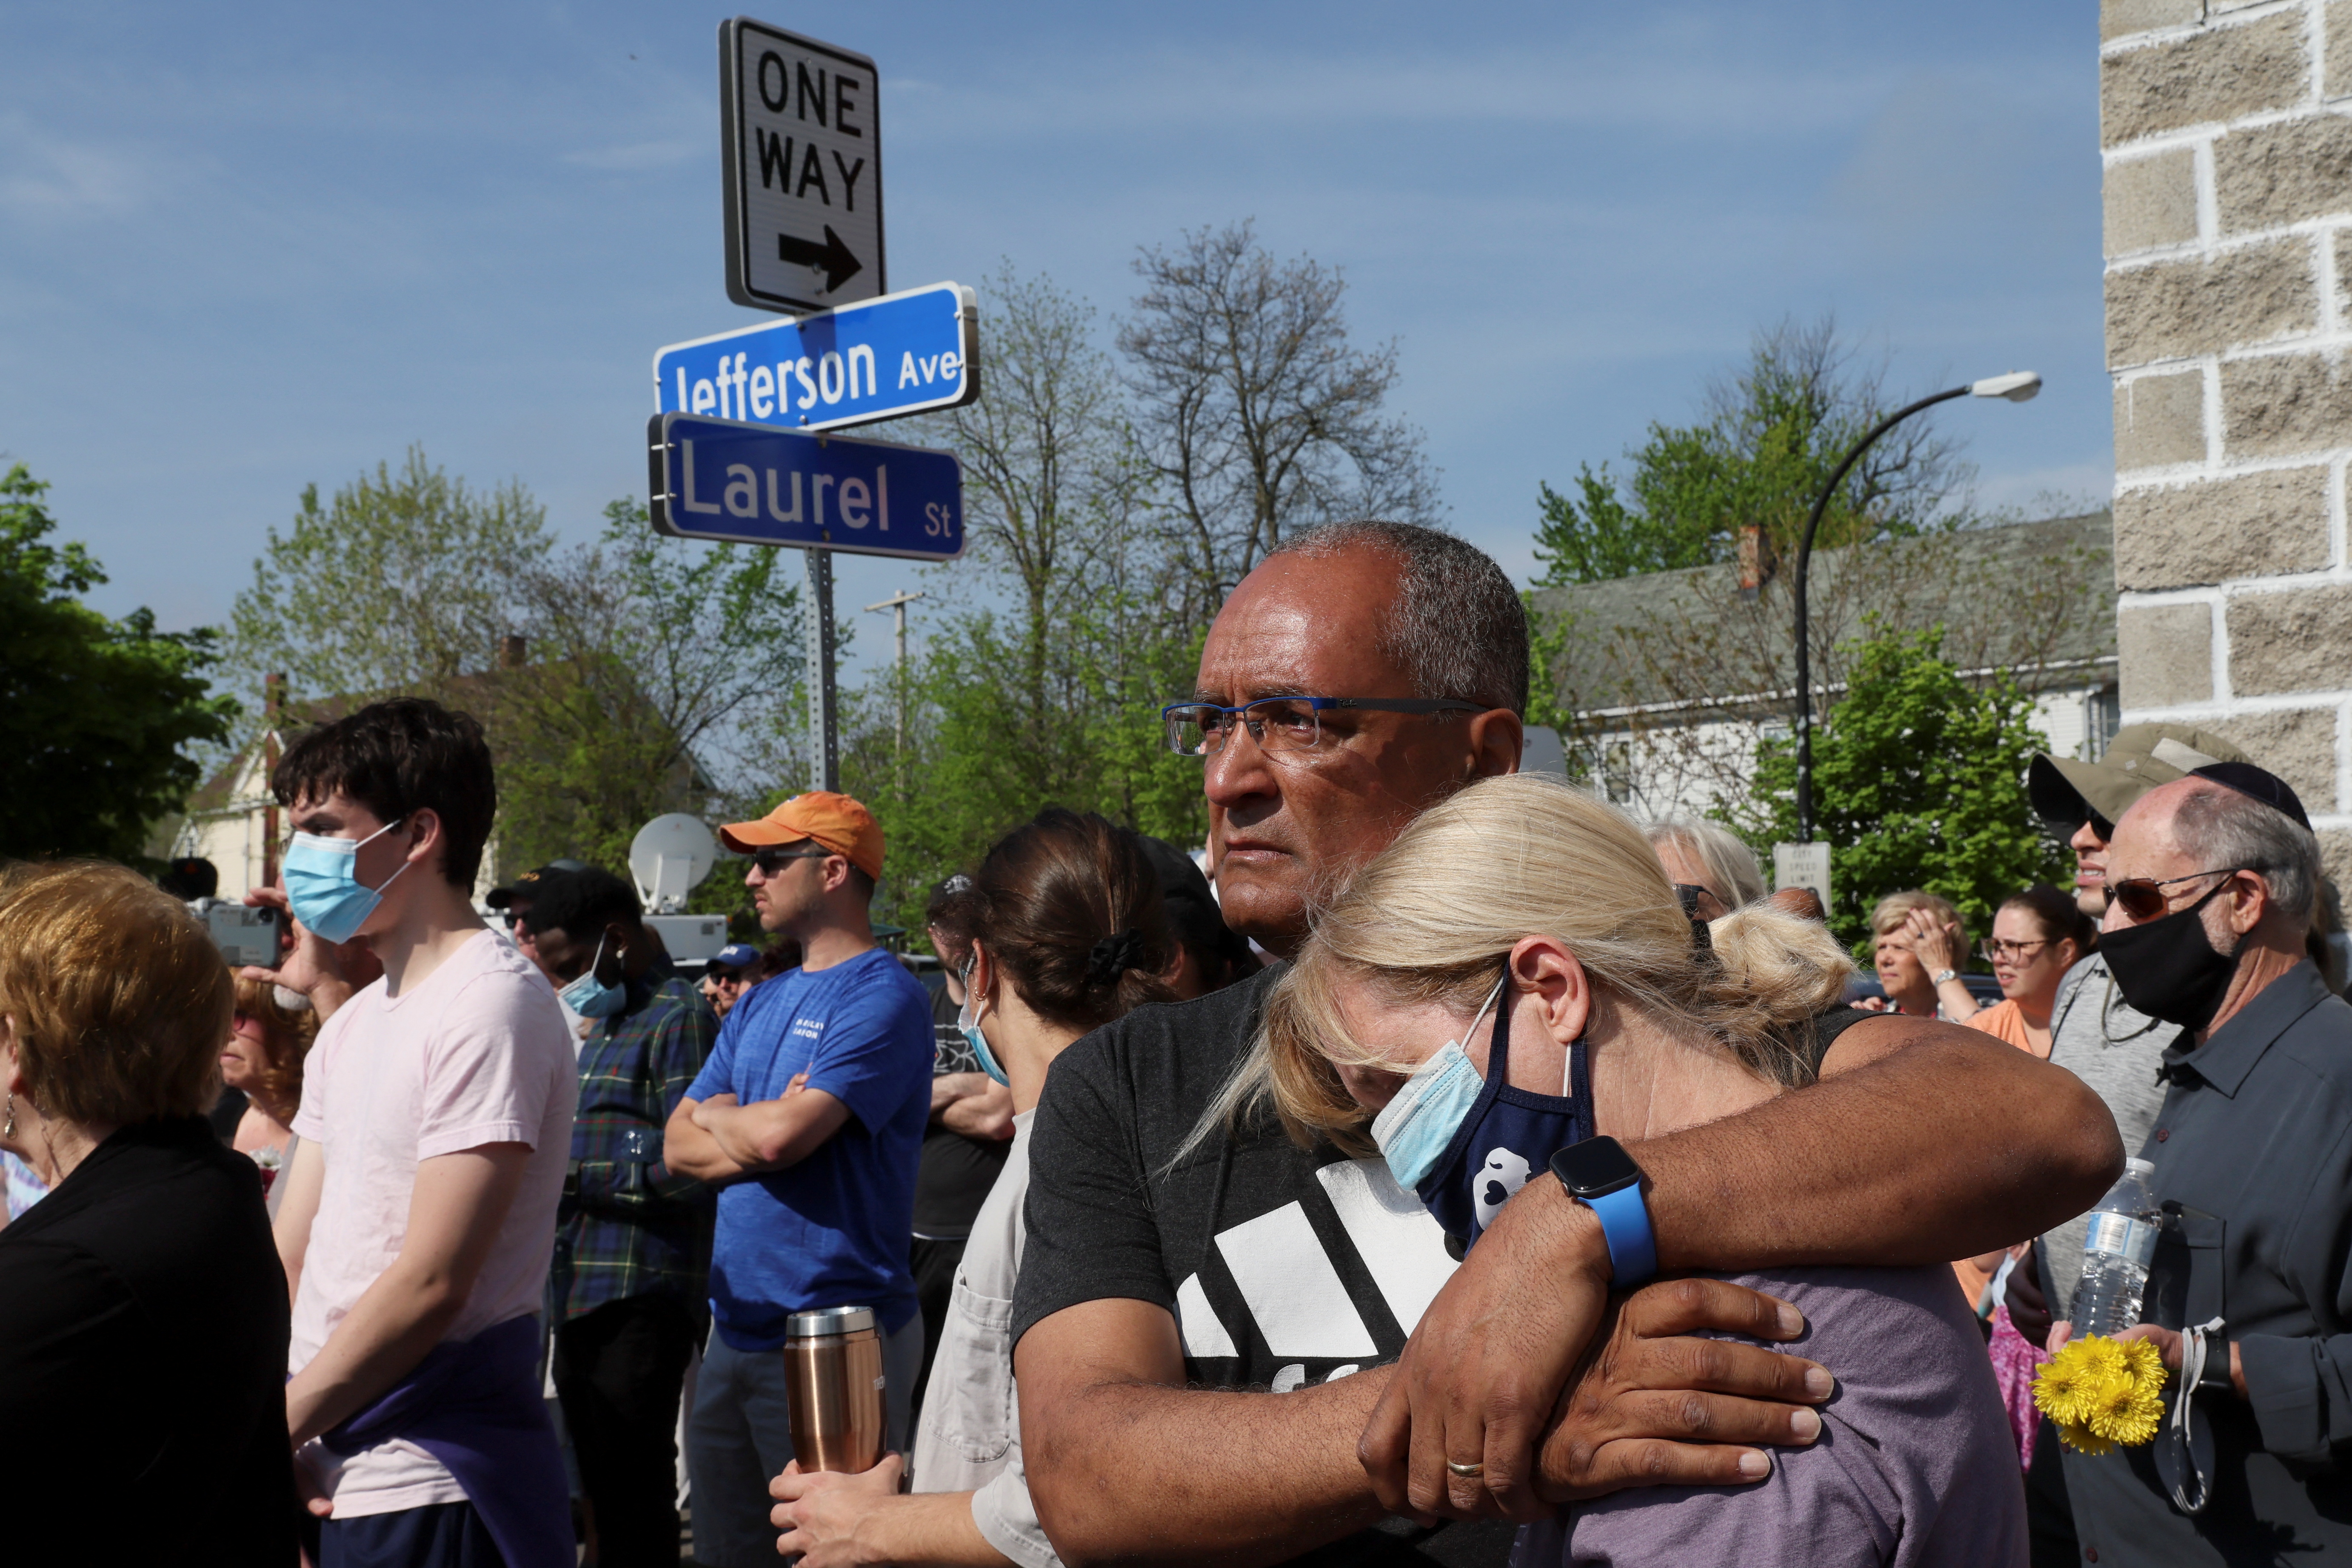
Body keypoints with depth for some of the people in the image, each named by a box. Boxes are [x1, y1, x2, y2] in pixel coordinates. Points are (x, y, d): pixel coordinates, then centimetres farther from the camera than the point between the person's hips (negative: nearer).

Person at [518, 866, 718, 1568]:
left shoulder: (677, 1018, -10)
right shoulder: (600, 1023, 21)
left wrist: (573, 1172, -15)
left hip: (641, 1296, -10)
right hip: (580, 1294, 10)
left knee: (633, 1490, -7)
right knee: (600, 1484, 15)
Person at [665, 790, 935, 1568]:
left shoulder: (882, 995, -12)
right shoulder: (760, 1003, 15)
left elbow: (781, 1136, -22)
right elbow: (680, 1148, 10)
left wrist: (716, 1115, -1)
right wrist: (758, 1128, -10)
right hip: (737, 1325, 8)